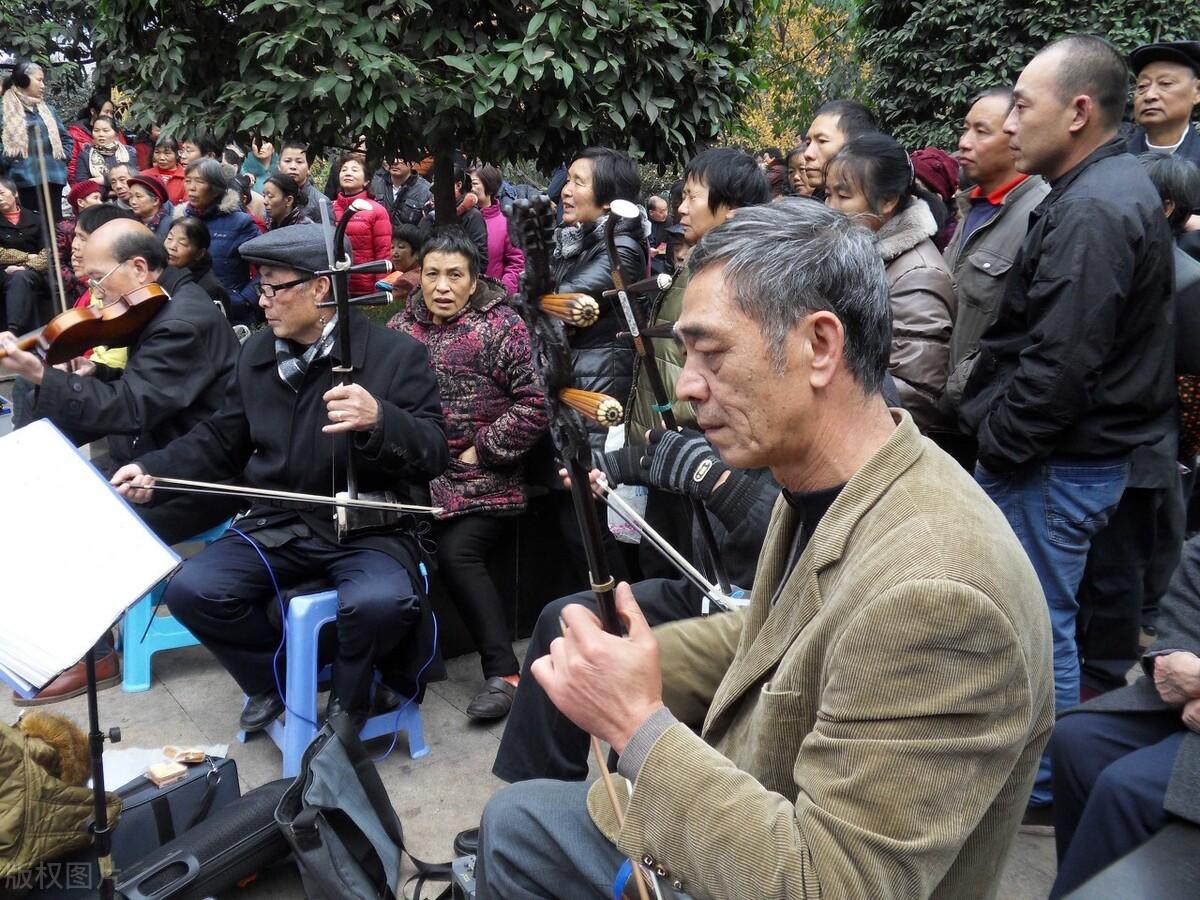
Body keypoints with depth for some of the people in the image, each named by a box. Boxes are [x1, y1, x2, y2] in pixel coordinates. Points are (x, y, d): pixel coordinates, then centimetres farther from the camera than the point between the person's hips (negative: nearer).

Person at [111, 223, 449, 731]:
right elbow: (221, 439, 19)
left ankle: (348, 697, 3)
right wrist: (154, 470, 3)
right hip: (278, 524, 5)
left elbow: (433, 456, -15)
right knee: (191, 590, -17)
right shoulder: (258, 352, 10)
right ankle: (273, 680, 13)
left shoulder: (396, 353, -8)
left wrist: (379, 420, -35)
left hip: (367, 527, -5)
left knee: (382, 602, -35)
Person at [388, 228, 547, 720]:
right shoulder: (401, 327, 10)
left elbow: (532, 406, -8)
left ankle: (504, 673, -9)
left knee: (458, 555, -20)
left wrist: (482, 449, -11)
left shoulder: (502, 326, -3)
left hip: (481, 480, -4)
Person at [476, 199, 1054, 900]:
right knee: (512, 821, 17)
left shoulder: (932, 594, -35)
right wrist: (617, 664, -5)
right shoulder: (820, 489, -6)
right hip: (740, 834, 8)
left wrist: (638, 725, -27)